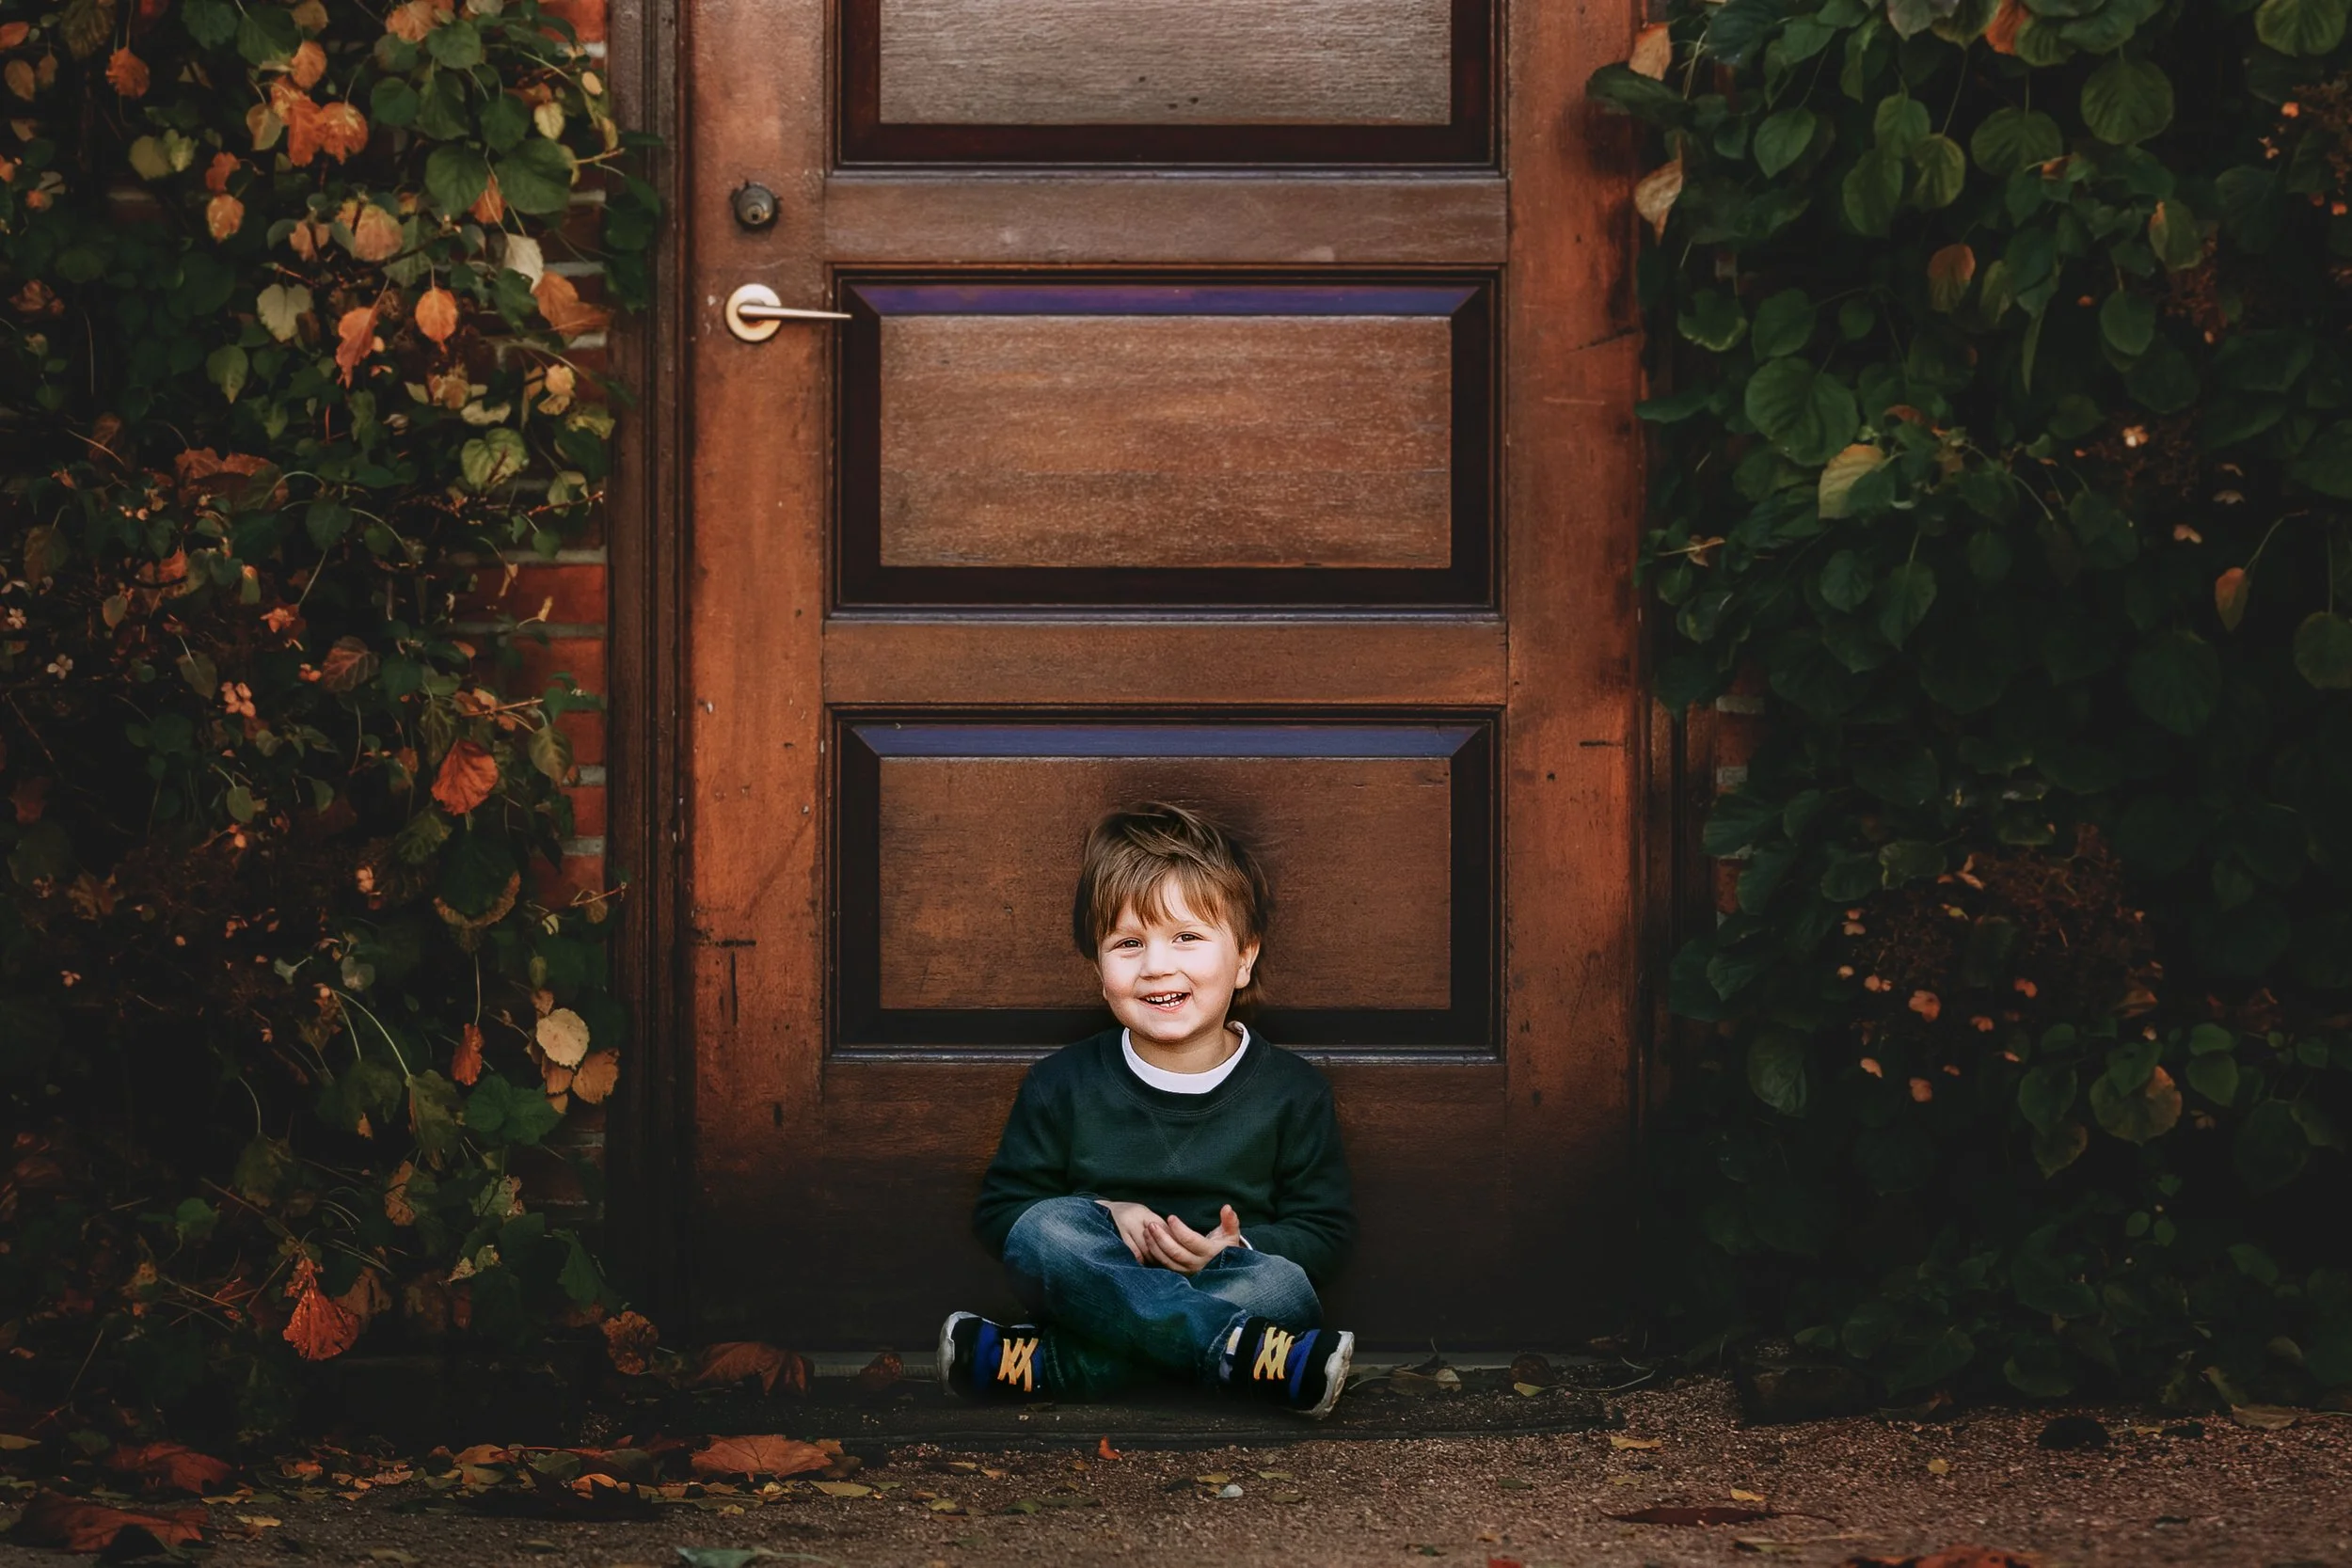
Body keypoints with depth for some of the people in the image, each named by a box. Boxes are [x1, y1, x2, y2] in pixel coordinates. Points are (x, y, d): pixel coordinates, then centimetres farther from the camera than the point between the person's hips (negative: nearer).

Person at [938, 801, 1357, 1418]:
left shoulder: (1292, 1090, 2)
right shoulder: (1064, 1083, 3)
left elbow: (1324, 1231, 3)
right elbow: (1001, 1210, 4)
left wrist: (1235, 1249, -18)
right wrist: (1107, 1218, -14)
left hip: (1230, 1283, 0)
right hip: (1099, 1283, 0)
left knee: (1284, 1284, -33)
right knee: (1047, 1230, -30)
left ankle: (1051, 1365, -36)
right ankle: (1247, 1350, -40)